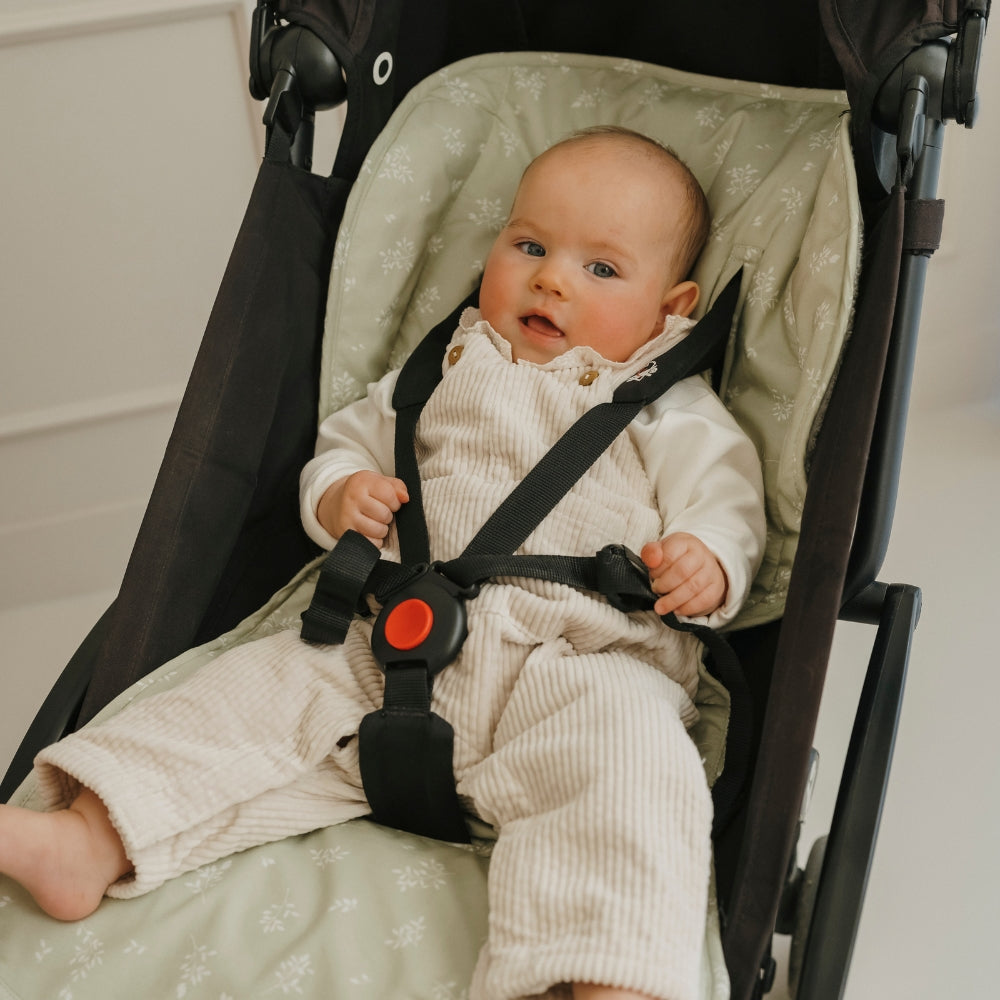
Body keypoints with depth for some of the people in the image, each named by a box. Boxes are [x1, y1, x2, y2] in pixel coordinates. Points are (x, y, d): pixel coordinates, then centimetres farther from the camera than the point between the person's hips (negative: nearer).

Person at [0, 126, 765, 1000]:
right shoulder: (444, 372, 23)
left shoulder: (672, 413, 12)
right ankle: (89, 842, -9)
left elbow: (727, 502, 7)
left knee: (632, 752, -34)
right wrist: (339, 494, 4)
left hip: (580, 664, -4)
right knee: (262, 686, -8)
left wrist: (705, 565, -18)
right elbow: (351, 437, 28)